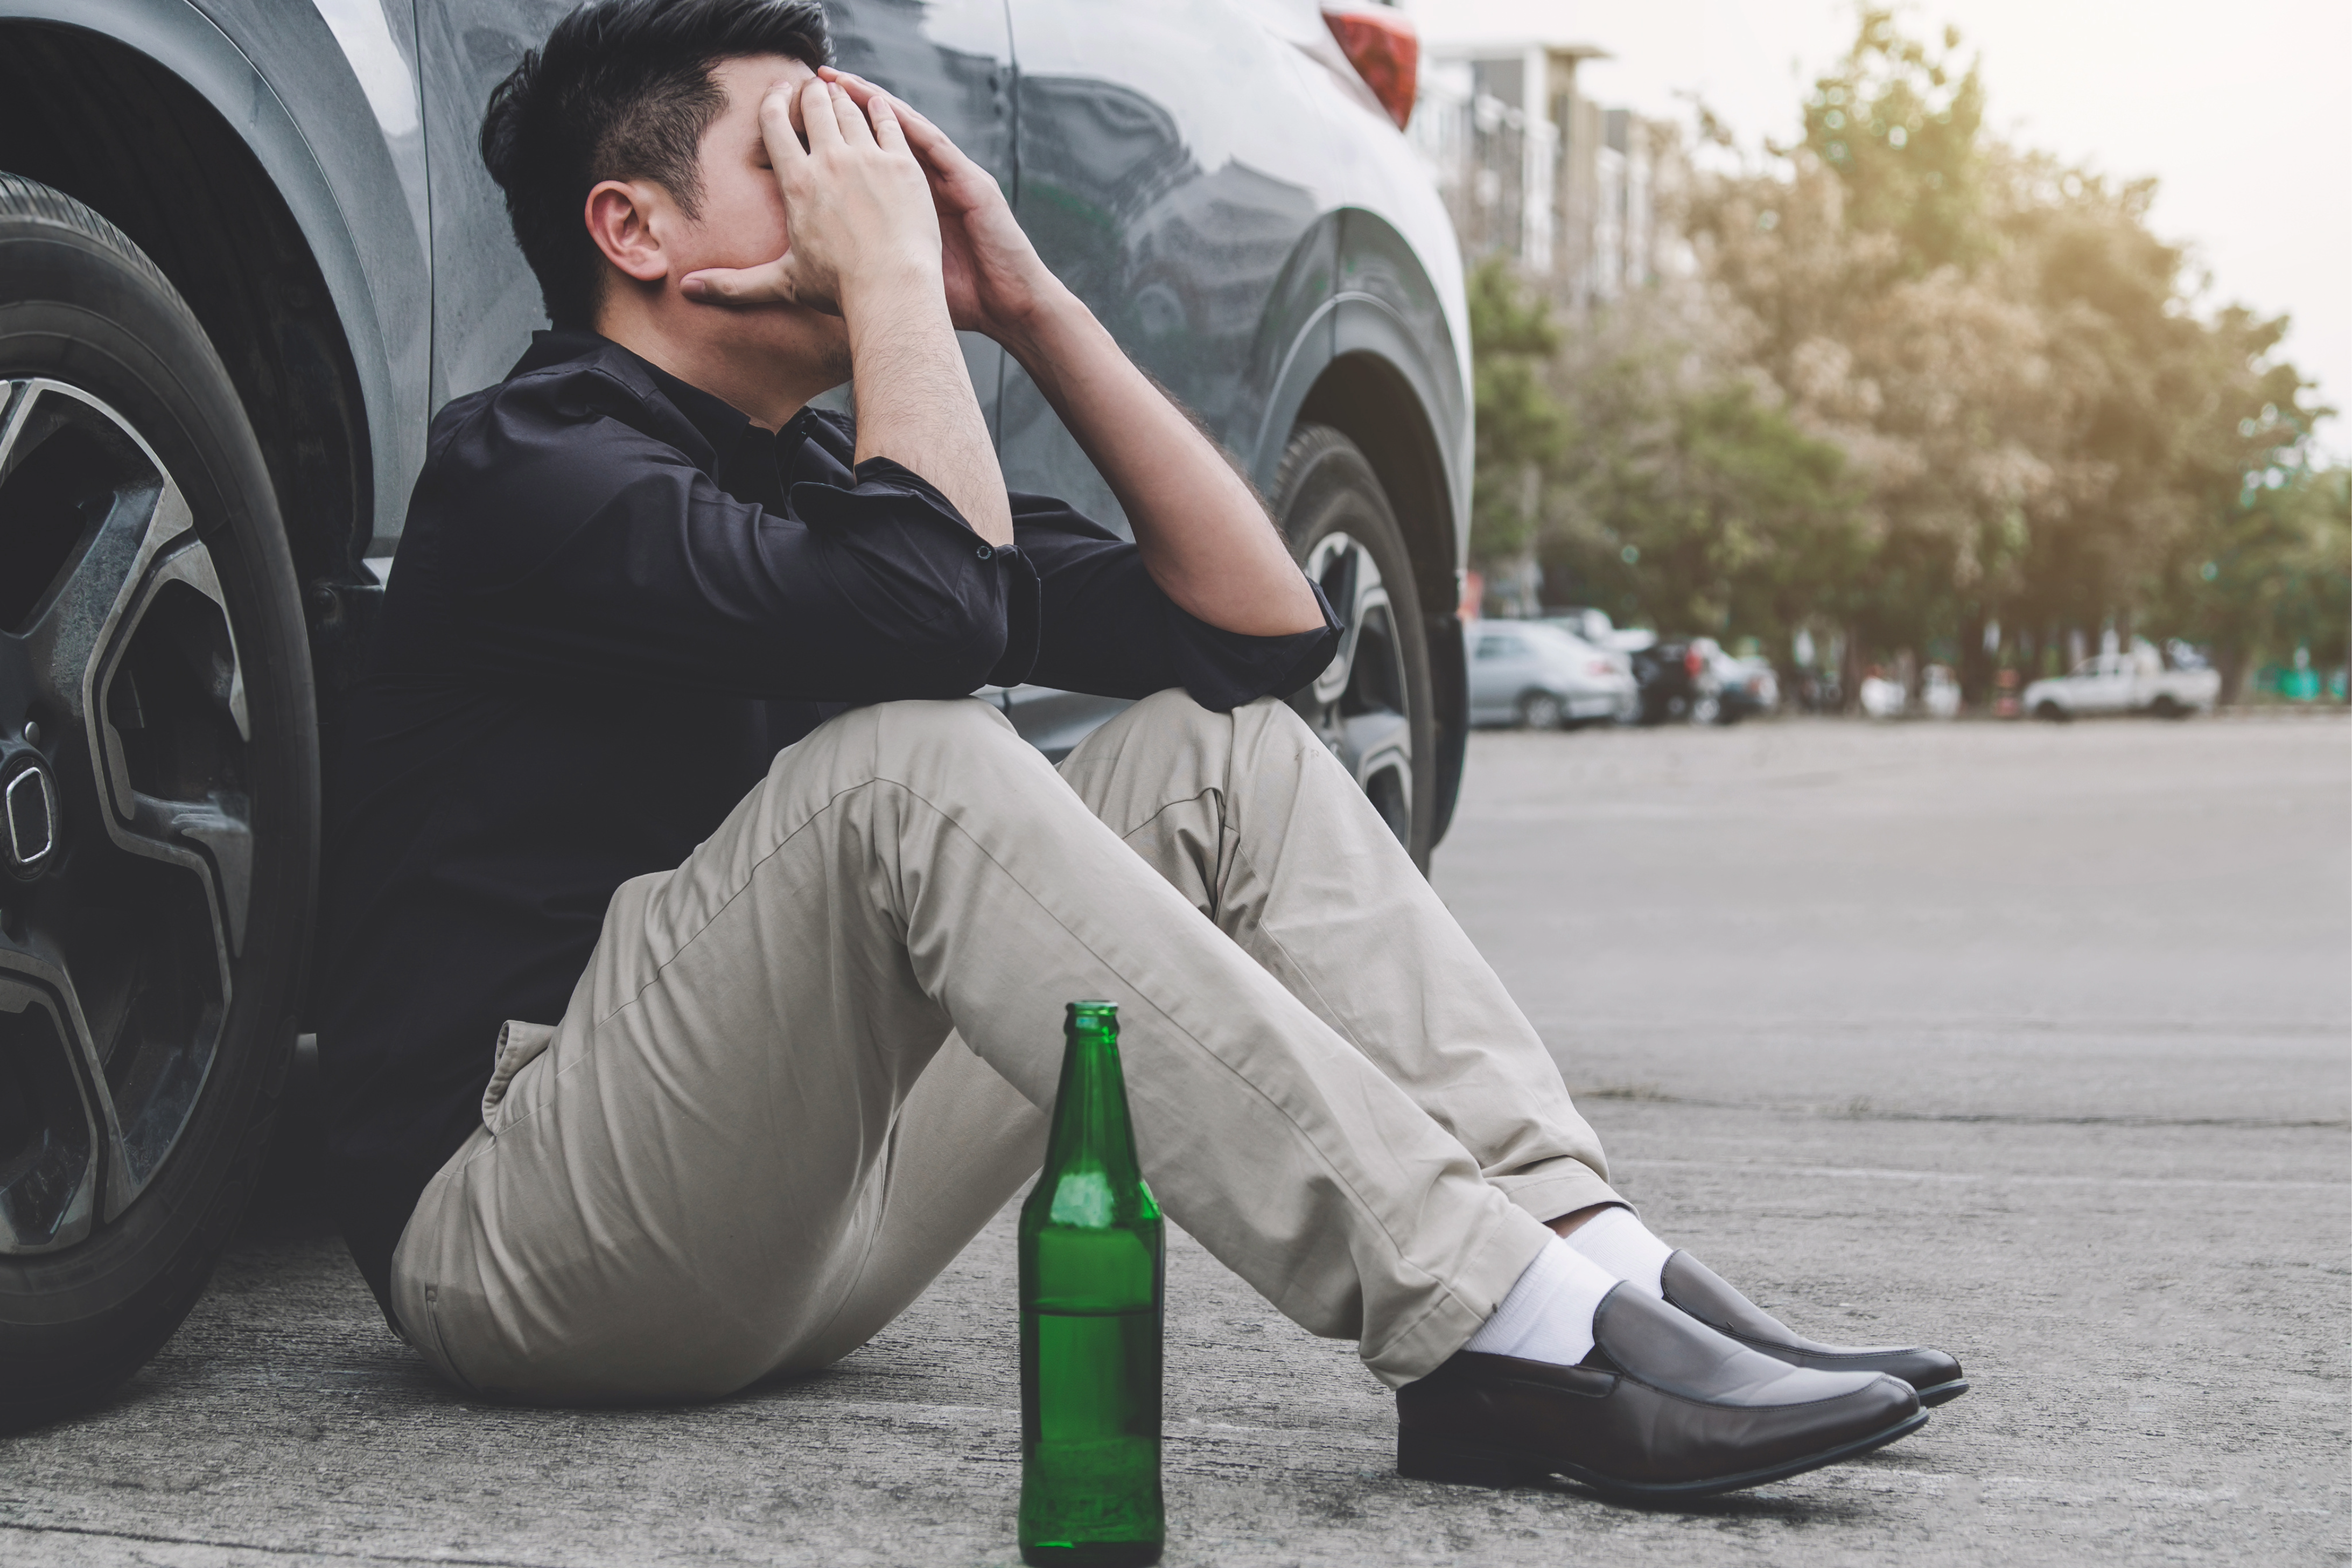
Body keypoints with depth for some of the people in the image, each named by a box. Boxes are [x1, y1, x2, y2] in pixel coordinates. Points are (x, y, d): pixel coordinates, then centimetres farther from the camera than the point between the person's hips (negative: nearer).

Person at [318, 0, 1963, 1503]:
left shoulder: (823, 473, 14)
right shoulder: (529, 460, -11)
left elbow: (1261, 622, 7)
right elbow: (934, 607, -30)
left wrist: (1029, 300, 2)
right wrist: (888, 267, -15)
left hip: (790, 1230, 8)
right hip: (516, 1227, -8)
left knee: (1225, 749, -2)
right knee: (906, 763, -31)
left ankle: (1604, 1266, -17)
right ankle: (1496, 1333, -36)